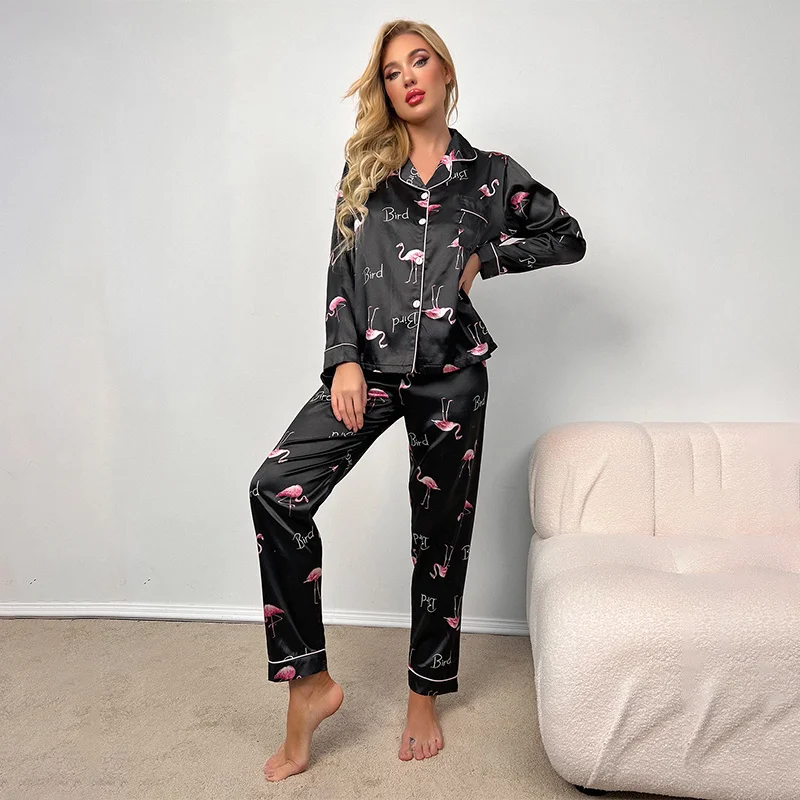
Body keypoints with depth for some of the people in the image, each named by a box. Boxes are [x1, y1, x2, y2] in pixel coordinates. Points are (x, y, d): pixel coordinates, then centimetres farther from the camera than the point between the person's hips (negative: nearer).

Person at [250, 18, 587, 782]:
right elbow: (341, 270, 6)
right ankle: (309, 680, -6)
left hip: (450, 370, 0)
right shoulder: (364, 165, 13)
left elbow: (569, 237, 17)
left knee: (440, 533, 6)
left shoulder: (489, 173, 10)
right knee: (276, 490, -19)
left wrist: (486, 256, 1)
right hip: (370, 361, 1)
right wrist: (344, 361, -8)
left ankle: (424, 697, 26)